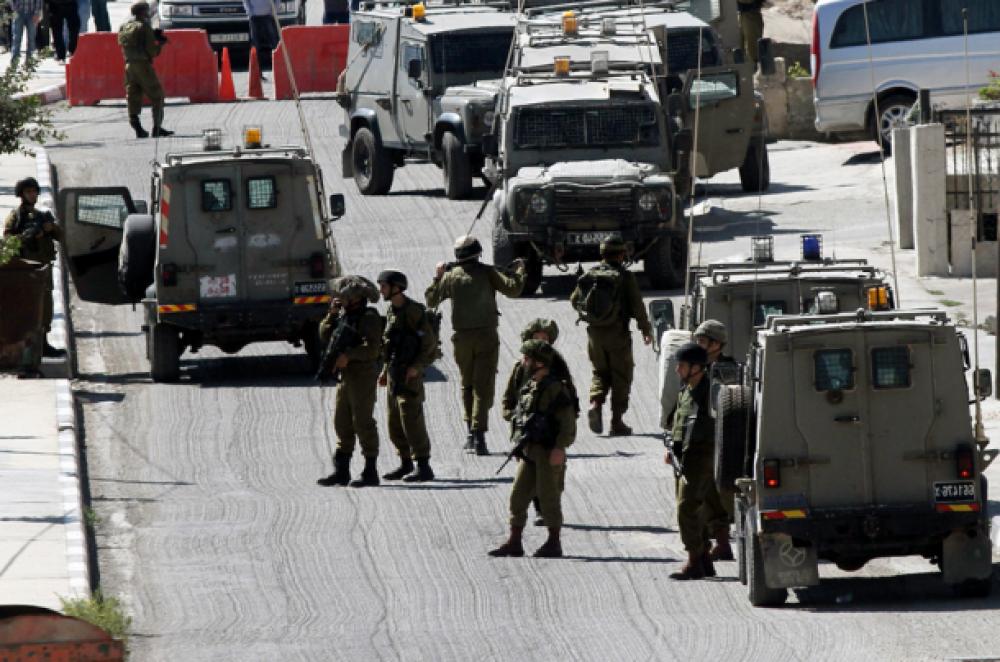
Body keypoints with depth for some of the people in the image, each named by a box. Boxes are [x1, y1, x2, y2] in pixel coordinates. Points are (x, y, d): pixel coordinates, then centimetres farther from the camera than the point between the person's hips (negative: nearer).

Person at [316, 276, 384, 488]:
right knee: (342, 423, 10)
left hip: (363, 375, -9)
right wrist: (332, 314, 3)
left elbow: (372, 348, -19)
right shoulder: (343, 316, 16)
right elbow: (325, 336, 14)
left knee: (362, 421, -7)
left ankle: (370, 472, -2)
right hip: (346, 375, 9)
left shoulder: (369, 318, -10)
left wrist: (349, 356, -25)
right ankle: (341, 471, 16)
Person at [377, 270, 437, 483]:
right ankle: (406, 464, 22)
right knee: (394, 424, 12)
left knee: (412, 420, -10)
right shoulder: (392, 310, 13)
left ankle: (423, 467, -8)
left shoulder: (414, 311, -13)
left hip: (409, 376, -9)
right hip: (394, 374, 9)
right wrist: (386, 371, 18)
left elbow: (430, 341, -16)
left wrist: (417, 366, -21)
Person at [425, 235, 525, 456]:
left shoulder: (450, 276, 3)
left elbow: (431, 300, 13)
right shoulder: (487, 272, -4)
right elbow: (512, 288, -9)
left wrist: (437, 276, 27)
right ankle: (478, 435, -14)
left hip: (462, 338, 3)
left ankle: (470, 432, 21)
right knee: (483, 387, -3)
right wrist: (520, 271, 9)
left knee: (467, 384, 19)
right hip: (486, 336, -3)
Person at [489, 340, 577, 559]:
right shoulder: (528, 388, 12)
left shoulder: (556, 389, -12)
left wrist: (559, 448, -22)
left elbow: (568, 423, -15)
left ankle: (554, 543, 9)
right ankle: (514, 543, 10)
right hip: (528, 451, 8)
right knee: (518, 495, 5)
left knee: (548, 498, -1)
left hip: (549, 453, -8)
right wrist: (519, 444, 15)